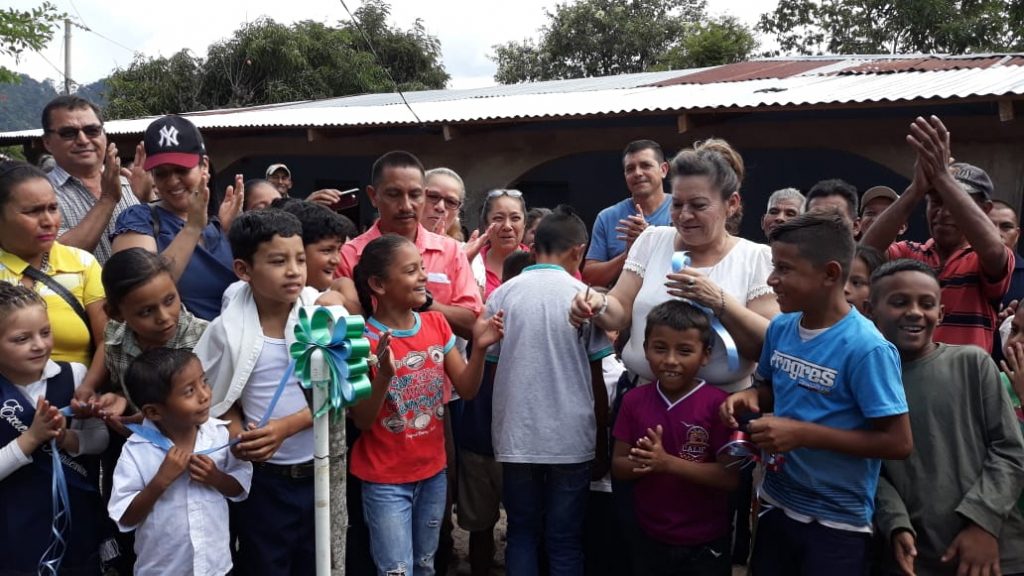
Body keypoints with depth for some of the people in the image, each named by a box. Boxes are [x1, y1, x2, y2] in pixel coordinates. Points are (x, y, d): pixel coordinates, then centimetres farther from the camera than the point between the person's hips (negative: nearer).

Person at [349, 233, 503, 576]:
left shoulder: (437, 324, -1)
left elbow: (466, 390, 1)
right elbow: (362, 421, -16)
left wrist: (479, 348, -16)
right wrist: (385, 374, -32)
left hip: (433, 471, 5)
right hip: (385, 479, -5)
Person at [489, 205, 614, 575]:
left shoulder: (502, 295, 1)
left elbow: (490, 368, 5)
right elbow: (597, 381, -1)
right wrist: (602, 446, 8)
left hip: (516, 437, 2)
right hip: (571, 439, -1)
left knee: (522, 534, 14)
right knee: (565, 542, 8)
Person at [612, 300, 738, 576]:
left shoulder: (718, 404, -14)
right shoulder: (634, 400, -2)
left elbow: (730, 477, -17)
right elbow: (618, 465, 1)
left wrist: (668, 463, -26)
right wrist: (641, 464, -20)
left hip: (706, 545, -3)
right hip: (651, 540, 3)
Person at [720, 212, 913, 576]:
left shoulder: (866, 348, -21)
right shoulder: (780, 328, -2)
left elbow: (899, 443, -20)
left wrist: (805, 434, -24)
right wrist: (749, 398, -7)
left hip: (836, 522, -6)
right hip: (776, 504, 6)